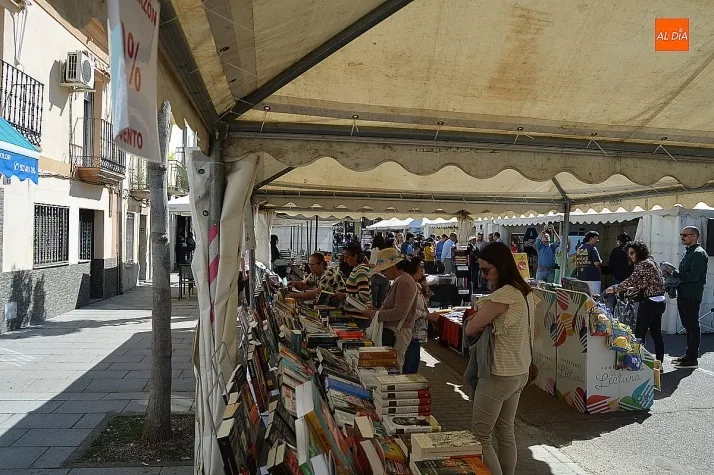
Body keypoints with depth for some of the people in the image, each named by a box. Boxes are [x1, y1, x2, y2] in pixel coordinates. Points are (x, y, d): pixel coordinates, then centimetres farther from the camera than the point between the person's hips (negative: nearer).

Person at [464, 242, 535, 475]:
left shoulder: (503, 296, -24)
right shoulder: (525, 292, 5)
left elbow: (470, 329, -18)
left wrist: (475, 319, 3)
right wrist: (483, 317, -3)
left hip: (499, 375, -9)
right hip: (520, 372, 9)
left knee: (480, 436, 4)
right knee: (505, 430, 20)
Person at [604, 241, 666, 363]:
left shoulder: (643, 264, -14)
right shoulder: (651, 262, 16)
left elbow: (631, 280, -21)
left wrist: (614, 289, -12)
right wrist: (631, 290, 15)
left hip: (649, 302, -10)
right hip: (660, 302, 10)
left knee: (640, 334, -3)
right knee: (656, 333, 11)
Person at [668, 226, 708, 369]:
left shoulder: (699, 253, -13)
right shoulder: (688, 252, 17)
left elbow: (693, 276, -22)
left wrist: (674, 273, -15)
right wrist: (673, 274, 4)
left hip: (692, 296, -9)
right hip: (684, 295, 9)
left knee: (693, 327, -3)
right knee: (688, 326, 15)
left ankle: (692, 359, 2)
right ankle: (689, 354, 25)